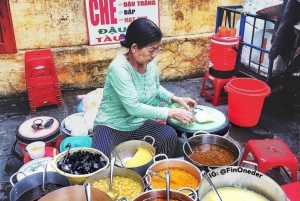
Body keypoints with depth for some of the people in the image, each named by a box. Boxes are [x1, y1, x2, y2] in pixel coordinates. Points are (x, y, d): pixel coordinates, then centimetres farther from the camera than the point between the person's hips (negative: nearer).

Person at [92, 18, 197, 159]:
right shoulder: (119, 68, -27)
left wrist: (175, 98, -3)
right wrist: (171, 113, -26)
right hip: (111, 126, -6)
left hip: (138, 123, 6)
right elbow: (133, 107, -30)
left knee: (170, 135, -19)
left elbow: (156, 88, 14)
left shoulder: (150, 63, -6)